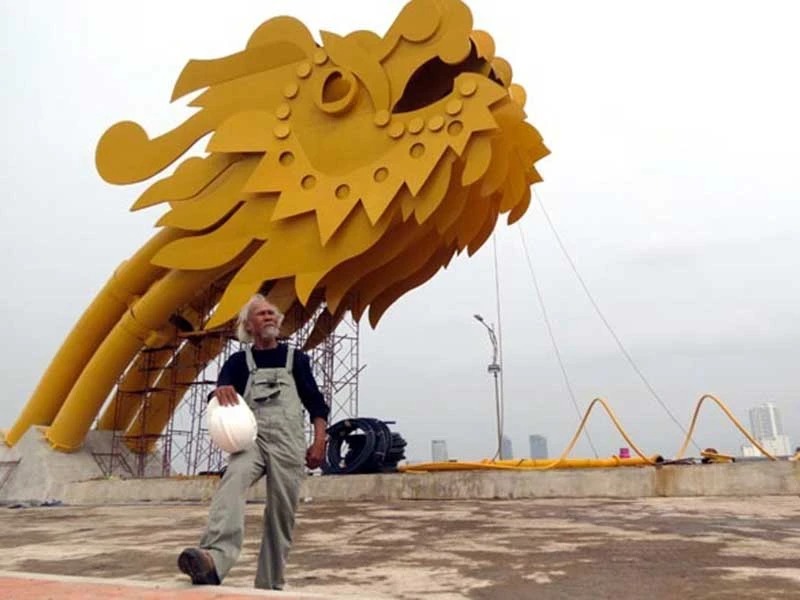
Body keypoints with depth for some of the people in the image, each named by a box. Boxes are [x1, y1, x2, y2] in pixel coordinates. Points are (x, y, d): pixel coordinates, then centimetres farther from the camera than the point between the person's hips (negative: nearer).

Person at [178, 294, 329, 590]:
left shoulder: (296, 359, 12)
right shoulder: (239, 361, 11)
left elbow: (316, 404, 11)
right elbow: (223, 399, -3)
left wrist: (319, 442, -1)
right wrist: (221, 390, -28)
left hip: (289, 443, 1)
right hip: (252, 439, -1)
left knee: (281, 515, 0)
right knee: (232, 481, -31)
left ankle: (270, 585, 13)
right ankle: (214, 559, -49)